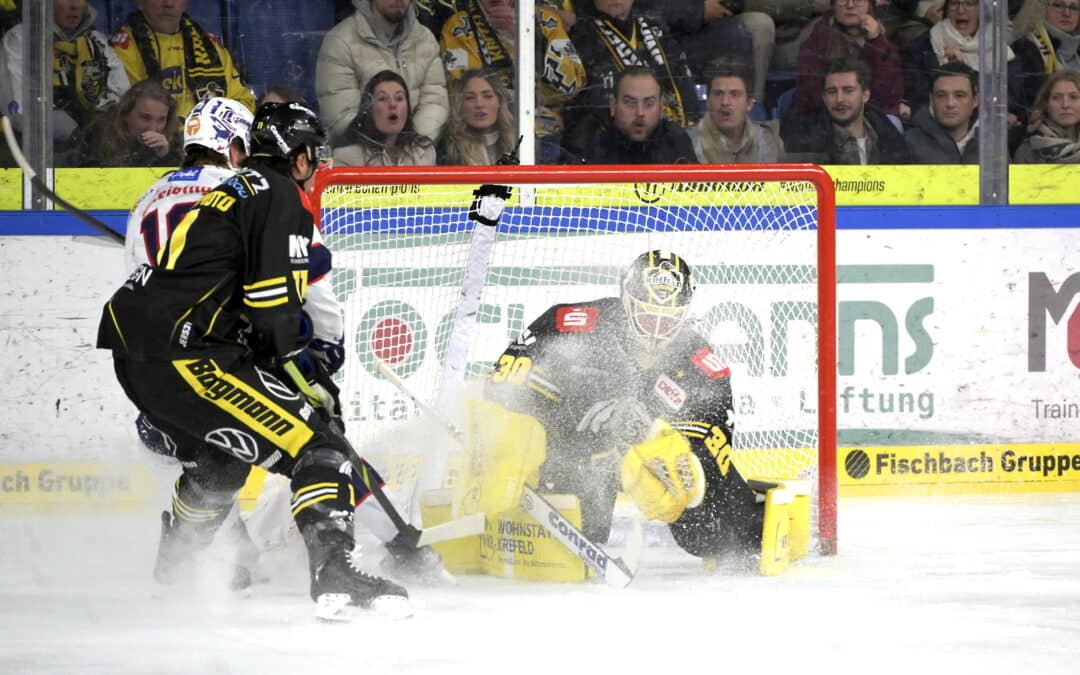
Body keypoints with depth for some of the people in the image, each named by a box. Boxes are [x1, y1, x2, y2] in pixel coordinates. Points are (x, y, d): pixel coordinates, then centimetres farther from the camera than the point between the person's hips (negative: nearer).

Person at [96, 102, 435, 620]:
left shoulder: (232, 194, 27)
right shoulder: (282, 198, -2)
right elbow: (274, 305, -14)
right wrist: (306, 380, -7)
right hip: (183, 356, -10)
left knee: (225, 451, 34)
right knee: (312, 443, -14)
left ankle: (172, 572, 51)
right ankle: (335, 576, -32)